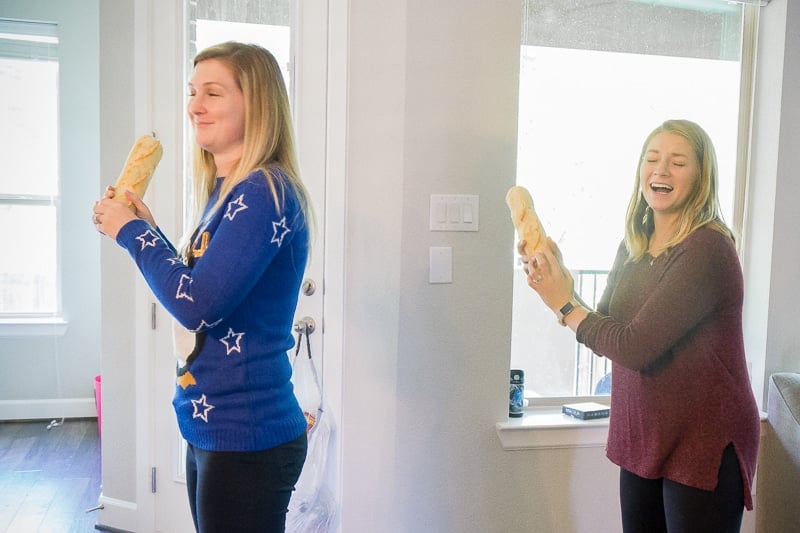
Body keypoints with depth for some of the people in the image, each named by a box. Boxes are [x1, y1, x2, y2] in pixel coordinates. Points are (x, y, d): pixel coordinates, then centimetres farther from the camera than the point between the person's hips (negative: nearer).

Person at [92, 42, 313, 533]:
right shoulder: (226, 192, 10)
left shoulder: (264, 193, -19)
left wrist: (131, 231, -12)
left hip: (247, 440, -9)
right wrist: (147, 228, 9)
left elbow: (198, 306, -25)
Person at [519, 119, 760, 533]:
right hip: (643, 436, 7)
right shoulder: (633, 246, 6)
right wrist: (559, 283, -8)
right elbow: (604, 327, 6)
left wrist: (564, 306, -13)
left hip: (703, 444, -7)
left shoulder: (708, 249, -20)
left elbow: (636, 347, -24)